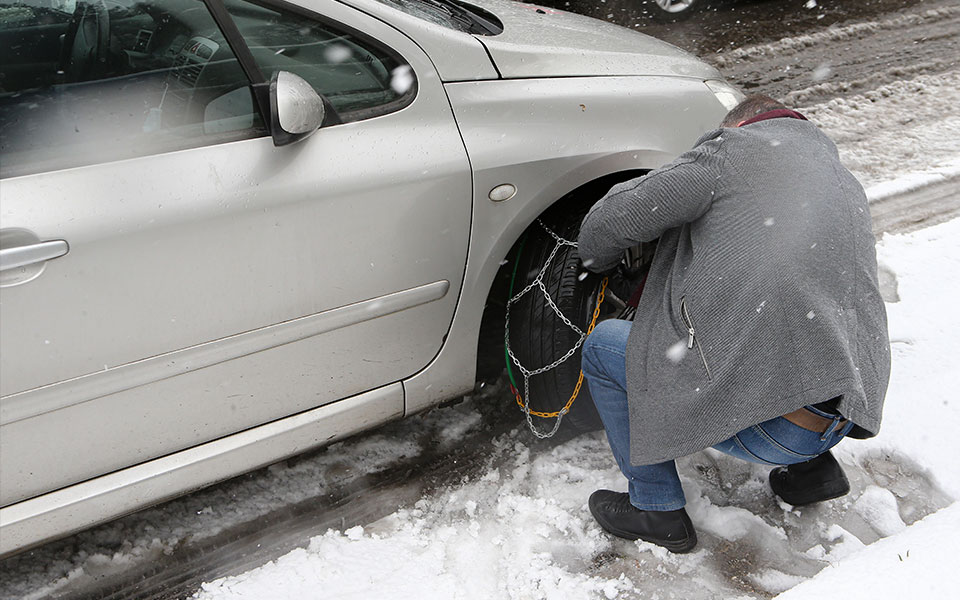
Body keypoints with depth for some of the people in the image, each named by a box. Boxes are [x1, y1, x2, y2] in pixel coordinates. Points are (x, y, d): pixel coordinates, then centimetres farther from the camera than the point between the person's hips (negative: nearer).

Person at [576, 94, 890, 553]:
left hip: (765, 422, -8)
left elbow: (607, 223, -1)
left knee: (603, 347, 9)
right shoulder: (848, 188, 23)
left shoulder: (735, 149, 1)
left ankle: (657, 510, 15)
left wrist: (597, 263, 23)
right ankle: (811, 467, 23)